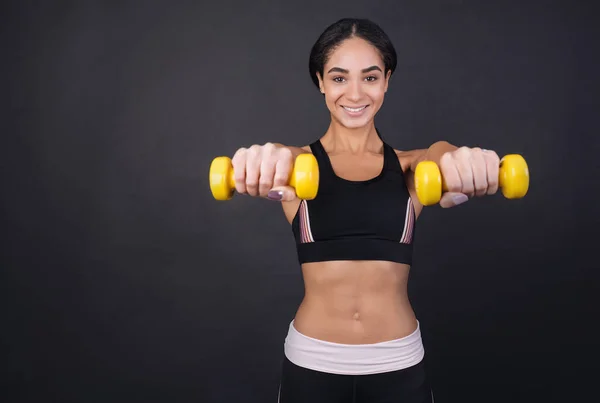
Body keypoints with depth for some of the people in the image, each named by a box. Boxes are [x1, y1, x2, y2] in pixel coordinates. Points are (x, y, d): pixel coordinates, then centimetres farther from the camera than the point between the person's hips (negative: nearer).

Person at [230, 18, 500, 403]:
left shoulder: (415, 167, 1)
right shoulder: (297, 162, -2)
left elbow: (447, 158, -21)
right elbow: (266, 173, -24)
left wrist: (467, 165, -44)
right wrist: (262, 160, -48)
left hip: (399, 366, 1)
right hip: (311, 364, 0)